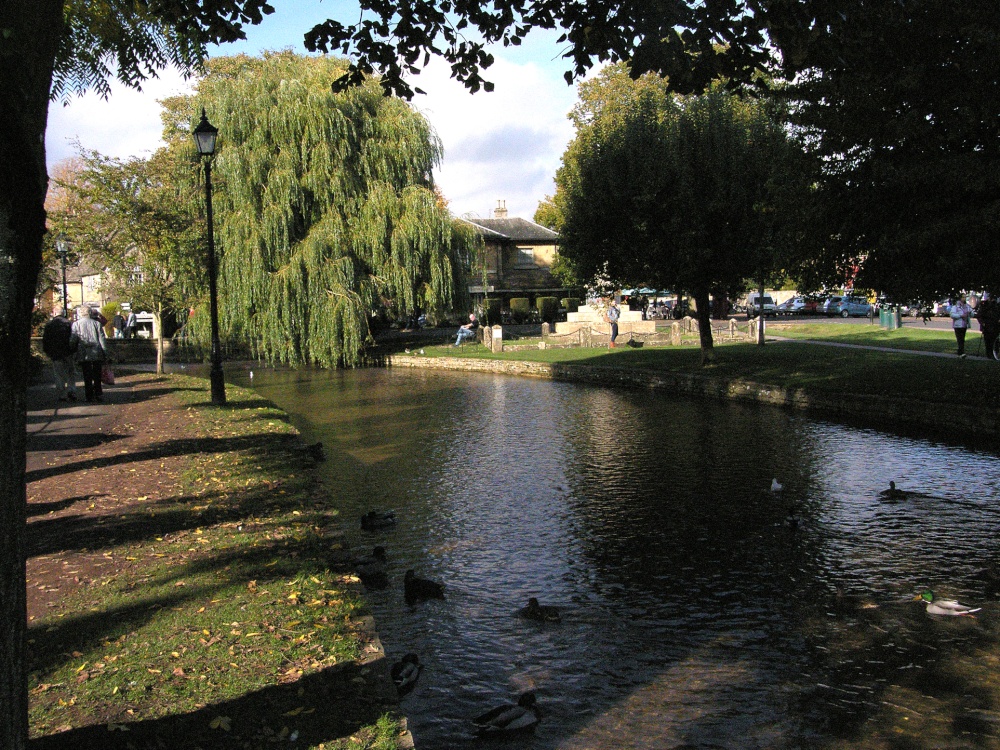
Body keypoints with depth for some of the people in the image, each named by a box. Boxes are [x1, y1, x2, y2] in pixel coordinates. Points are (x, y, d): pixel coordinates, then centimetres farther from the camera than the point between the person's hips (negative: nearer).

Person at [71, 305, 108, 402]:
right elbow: (102, 339, 1)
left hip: (84, 355, -1)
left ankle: (89, 396, 6)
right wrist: (104, 353, 5)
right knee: (97, 376, 10)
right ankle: (98, 394, 9)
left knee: (87, 377, 5)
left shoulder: (76, 324, -2)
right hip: (97, 354, 1)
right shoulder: (97, 323, 1)